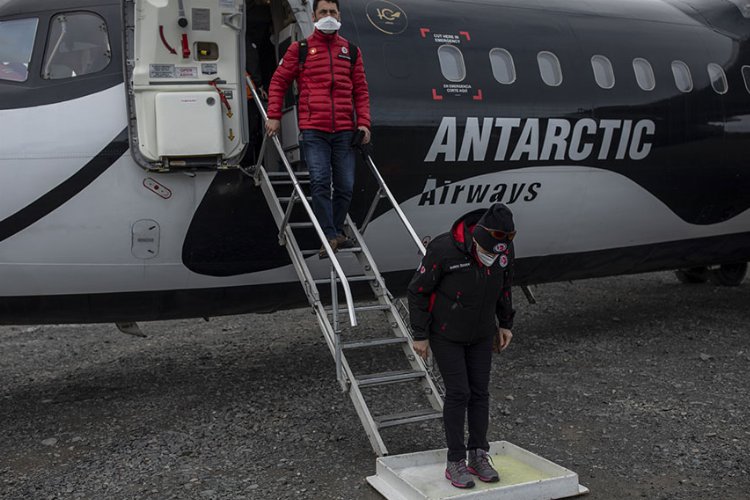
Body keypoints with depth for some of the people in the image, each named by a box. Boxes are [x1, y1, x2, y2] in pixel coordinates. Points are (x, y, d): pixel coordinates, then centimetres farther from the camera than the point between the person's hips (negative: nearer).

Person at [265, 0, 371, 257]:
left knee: (345, 186, 4)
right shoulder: (300, 49, 8)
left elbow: (361, 90, 16)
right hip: (314, 130, -3)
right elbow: (279, 82, 9)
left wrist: (363, 122, 6)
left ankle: (336, 231, 21)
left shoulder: (351, 51, 15)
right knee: (320, 182, -13)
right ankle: (330, 237, -8)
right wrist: (274, 116, 0)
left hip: (344, 130, 3)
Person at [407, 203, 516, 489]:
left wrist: (505, 324, 10)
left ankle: (479, 456, 20)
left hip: (481, 334, 5)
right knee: (458, 393, -5)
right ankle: (455, 463, 7)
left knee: (480, 392, 7)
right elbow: (418, 291, -17)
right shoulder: (444, 250, -29)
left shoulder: (505, 250, -14)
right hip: (446, 334, -4)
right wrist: (420, 335, -13)